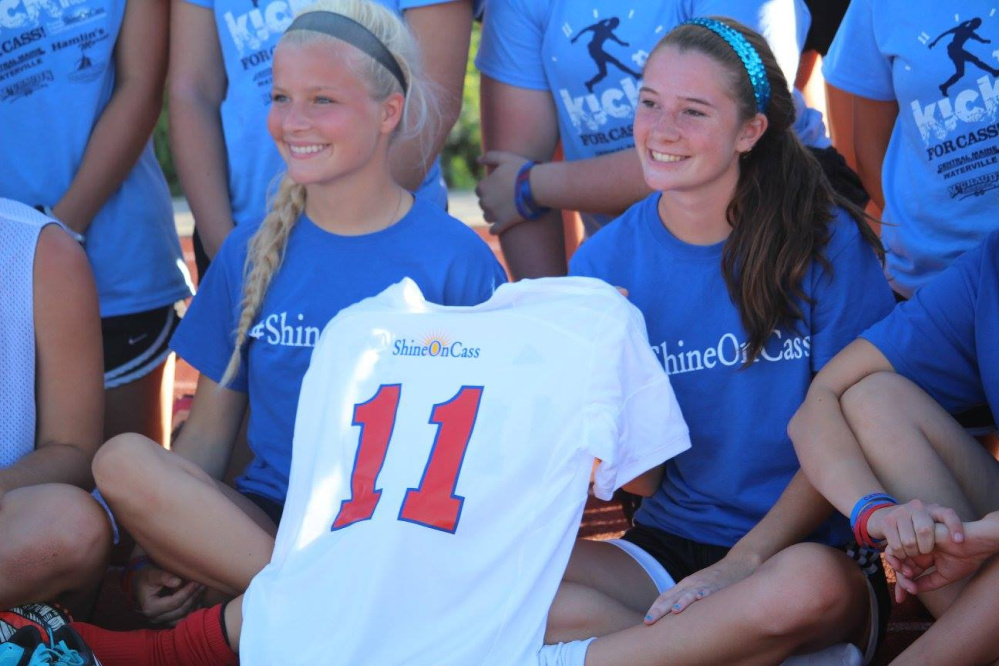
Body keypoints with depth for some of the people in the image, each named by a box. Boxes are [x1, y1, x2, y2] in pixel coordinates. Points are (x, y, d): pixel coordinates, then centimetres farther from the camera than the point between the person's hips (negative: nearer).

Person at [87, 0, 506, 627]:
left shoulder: (457, 258, 0)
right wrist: (158, 549, -7)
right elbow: (209, 431, 10)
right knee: (122, 462, -26)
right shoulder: (253, 252, 10)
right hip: (264, 519, 4)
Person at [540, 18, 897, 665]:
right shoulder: (603, 262, 3)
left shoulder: (828, 241, -5)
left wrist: (746, 559, -17)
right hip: (668, 547, 3)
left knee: (805, 587, -41)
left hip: (814, 547, -2)